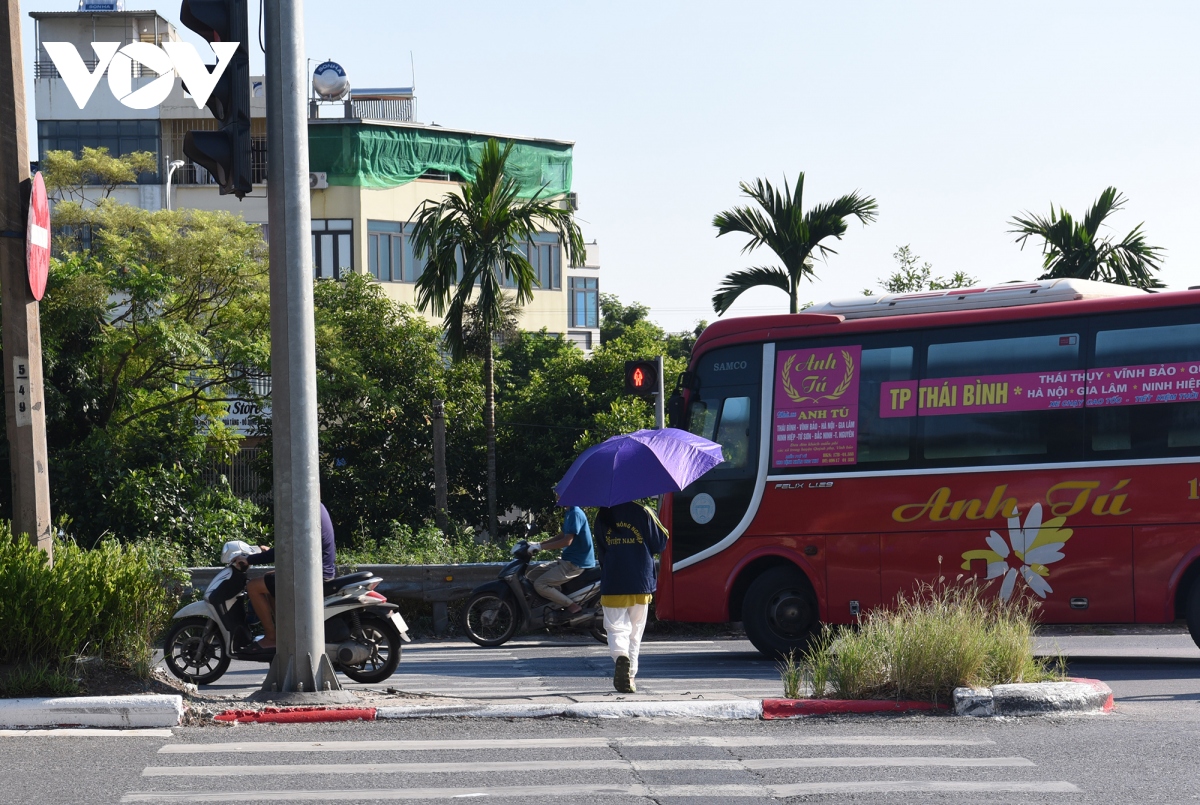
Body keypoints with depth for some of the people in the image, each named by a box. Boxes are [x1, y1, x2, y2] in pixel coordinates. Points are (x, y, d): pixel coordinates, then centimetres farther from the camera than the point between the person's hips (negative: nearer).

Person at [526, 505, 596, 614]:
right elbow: (561, 537, 21)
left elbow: (567, 541, -24)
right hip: (567, 560, 10)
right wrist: (538, 544, 12)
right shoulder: (569, 513, 13)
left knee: (540, 584, -18)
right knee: (533, 575, 10)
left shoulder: (575, 513, -18)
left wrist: (541, 547, -21)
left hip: (576, 563, -10)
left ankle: (572, 606, -13)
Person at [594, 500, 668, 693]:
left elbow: (600, 551, 10)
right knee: (635, 632, 11)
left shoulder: (602, 517, 2)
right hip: (641, 584, 0)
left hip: (612, 585, 0)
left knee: (617, 628, 1)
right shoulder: (642, 512, -3)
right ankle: (629, 677, 12)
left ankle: (620, 656, -29)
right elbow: (661, 542, 3)